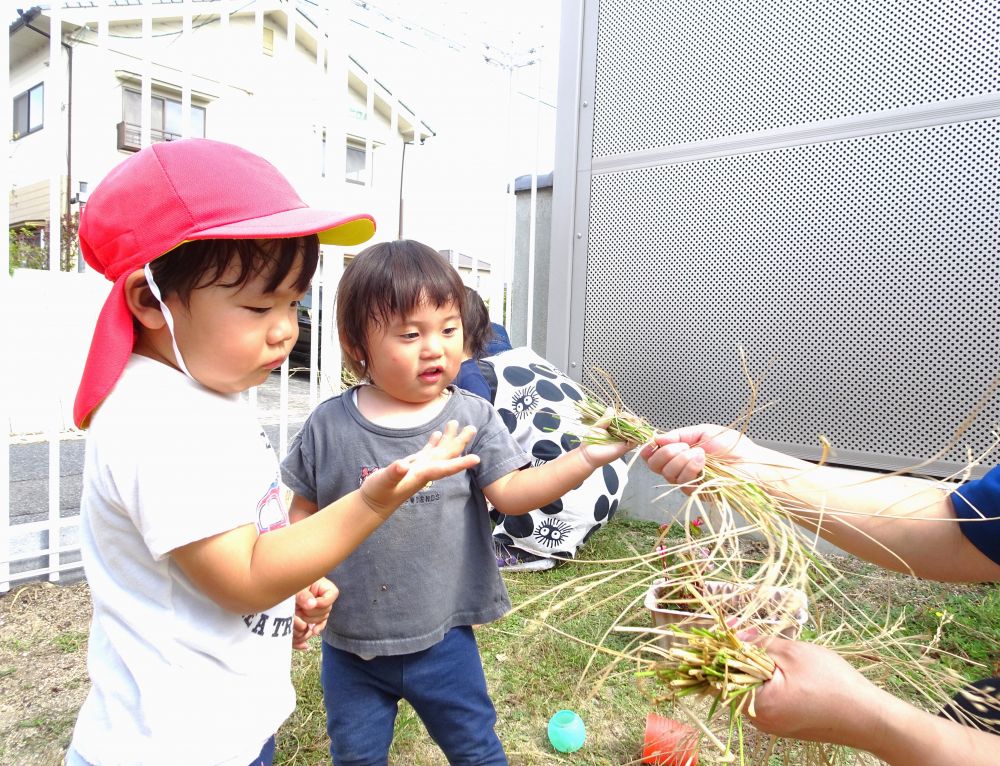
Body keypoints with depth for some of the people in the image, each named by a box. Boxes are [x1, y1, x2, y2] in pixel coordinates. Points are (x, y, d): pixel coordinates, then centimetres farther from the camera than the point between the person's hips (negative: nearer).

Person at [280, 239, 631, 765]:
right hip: (348, 642, 2)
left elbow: (510, 494, -16)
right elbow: (305, 513, 1)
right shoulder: (328, 426, -10)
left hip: (442, 638, -1)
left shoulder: (472, 419, -11)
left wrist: (583, 459, -29)